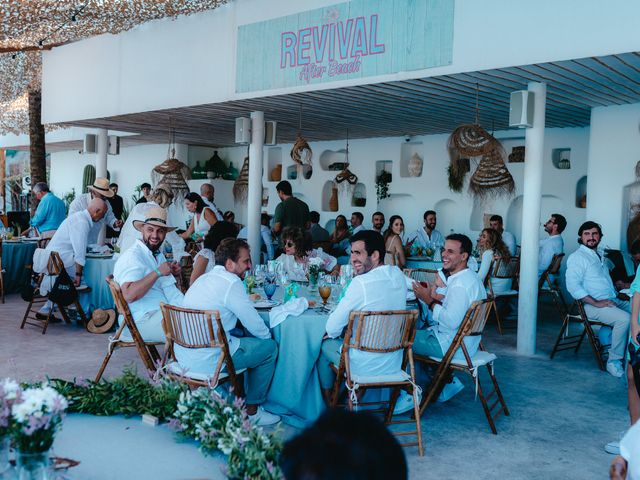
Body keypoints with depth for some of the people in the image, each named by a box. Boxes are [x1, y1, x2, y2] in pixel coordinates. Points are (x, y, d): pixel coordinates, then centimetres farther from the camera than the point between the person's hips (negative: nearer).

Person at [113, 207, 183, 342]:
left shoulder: (159, 255, 20)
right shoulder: (131, 257, -11)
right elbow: (129, 295, -25)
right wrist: (158, 272, -23)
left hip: (163, 313, 9)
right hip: (142, 320, -9)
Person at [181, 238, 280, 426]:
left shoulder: (204, 278, 12)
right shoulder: (231, 283, -15)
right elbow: (256, 326, -10)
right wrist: (267, 336, 10)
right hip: (207, 361, -9)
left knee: (243, 338, 29)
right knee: (270, 347, 5)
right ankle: (251, 409, 14)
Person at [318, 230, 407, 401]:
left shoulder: (361, 283, -24)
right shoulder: (398, 275, -3)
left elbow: (332, 329, -17)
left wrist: (332, 332, 4)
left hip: (364, 367, -6)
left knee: (325, 344, 21)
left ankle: (327, 399, 39)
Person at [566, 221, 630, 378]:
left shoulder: (600, 256, 23)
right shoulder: (577, 257, -5)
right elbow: (573, 286, -17)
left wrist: (617, 293, 12)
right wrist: (596, 303, -21)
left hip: (613, 300, 8)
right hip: (592, 305, -8)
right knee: (624, 319, -30)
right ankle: (614, 361, -18)